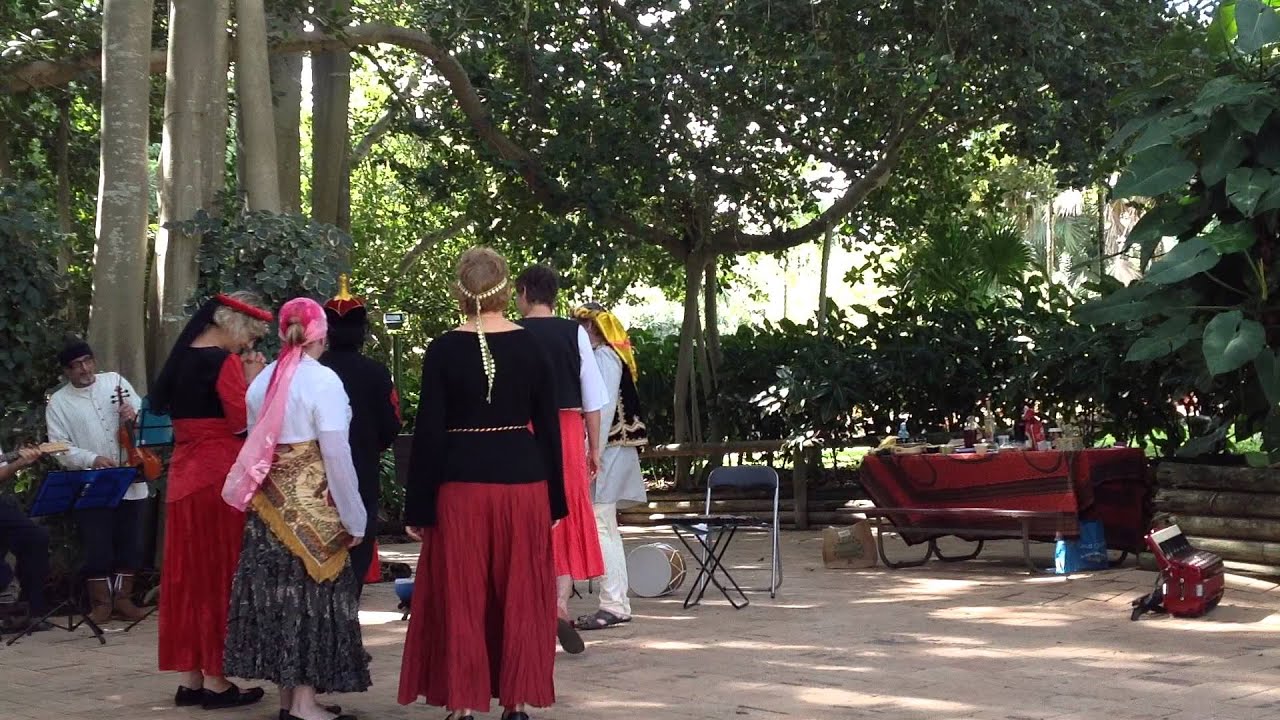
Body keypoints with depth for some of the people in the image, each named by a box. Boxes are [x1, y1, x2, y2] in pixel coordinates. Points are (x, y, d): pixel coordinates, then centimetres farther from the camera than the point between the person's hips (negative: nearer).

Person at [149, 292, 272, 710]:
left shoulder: (184, 358, 12)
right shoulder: (222, 361, -13)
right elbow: (244, 420, -18)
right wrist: (252, 379, -5)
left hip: (186, 473, 8)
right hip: (219, 474, -8)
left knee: (189, 573, 11)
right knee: (219, 573, -1)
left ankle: (190, 678, 15)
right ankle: (215, 681, 3)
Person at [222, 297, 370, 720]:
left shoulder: (262, 381, 5)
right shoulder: (322, 381, -13)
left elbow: (256, 443, 7)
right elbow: (335, 452, -15)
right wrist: (353, 517, -9)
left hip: (270, 503, 6)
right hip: (311, 505, -6)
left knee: (277, 590, 10)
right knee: (313, 593, 1)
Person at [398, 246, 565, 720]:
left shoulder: (444, 349, -6)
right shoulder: (531, 346, 0)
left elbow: (429, 431, -7)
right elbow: (549, 427, 3)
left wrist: (418, 506, -2)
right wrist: (554, 499, 10)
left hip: (461, 486, -2)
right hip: (523, 483, 2)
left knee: (461, 600, 6)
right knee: (520, 599, 10)